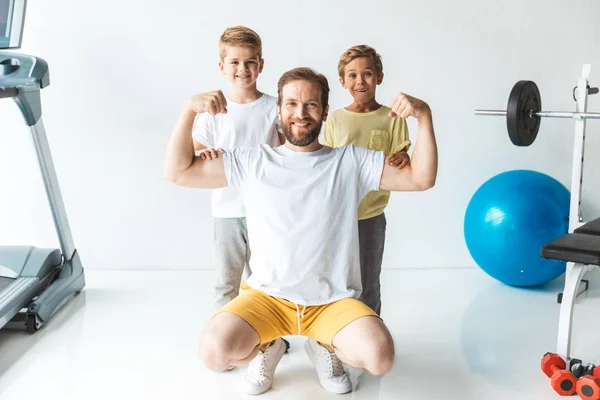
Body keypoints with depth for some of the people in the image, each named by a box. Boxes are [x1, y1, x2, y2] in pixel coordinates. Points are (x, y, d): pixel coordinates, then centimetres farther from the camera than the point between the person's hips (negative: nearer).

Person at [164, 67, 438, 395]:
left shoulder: (351, 161, 1)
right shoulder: (252, 162, 2)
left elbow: (421, 178, -1)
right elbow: (177, 172, 2)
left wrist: (424, 116, -14)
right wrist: (190, 109, -11)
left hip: (333, 301, 0)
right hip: (266, 296, 0)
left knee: (379, 358, -26)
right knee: (215, 351, -26)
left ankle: (324, 347, 10)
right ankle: (268, 348, 10)